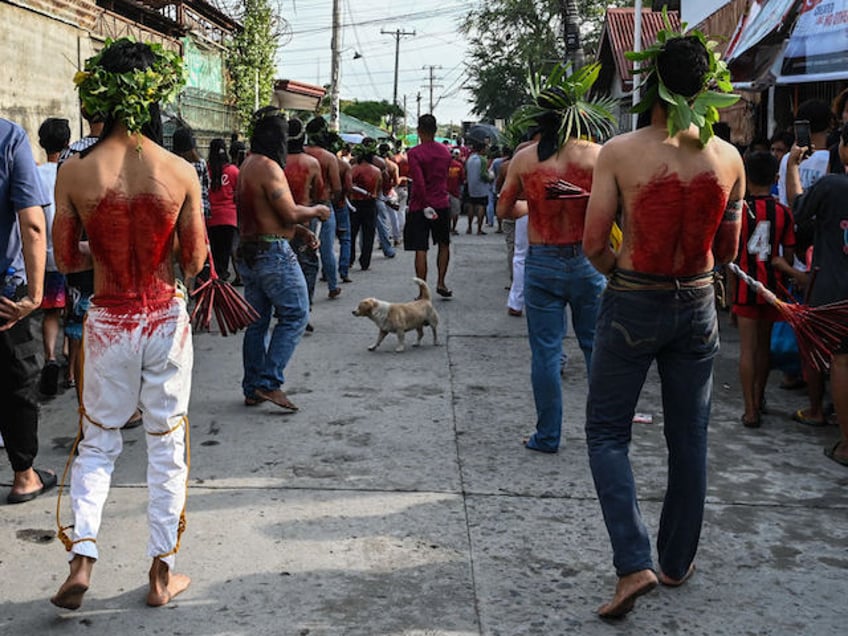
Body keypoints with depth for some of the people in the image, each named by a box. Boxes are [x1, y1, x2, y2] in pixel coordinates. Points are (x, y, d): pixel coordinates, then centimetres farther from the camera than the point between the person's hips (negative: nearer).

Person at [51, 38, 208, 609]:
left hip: (108, 322, 1)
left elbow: (67, 259, -3)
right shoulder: (181, 172, -12)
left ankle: (83, 558, 9)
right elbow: (195, 261, -5)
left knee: (98, 443, 19)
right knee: (166, 443, 12)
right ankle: (163, 573, 22)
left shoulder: (75, 172, -10)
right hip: (166, 319, 0)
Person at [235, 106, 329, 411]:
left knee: (257, 321, 13)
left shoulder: (248, 165, 16)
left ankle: (253, 389, 18)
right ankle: (270, 382, -7)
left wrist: (300, 231, 14)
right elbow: (290, 213, -17)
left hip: (248, 252, 10)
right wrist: (317, 211, 1)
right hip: (272, 252, -10)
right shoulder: (268, 167, -16)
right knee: (295, 314, -3)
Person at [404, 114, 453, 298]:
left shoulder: (414, 153, -13)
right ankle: (441, 283, 20)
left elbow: (418, 183, -20)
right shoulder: (445, 152, 6)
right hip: (442, 204, 5)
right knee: (444, 244, 22)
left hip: (421, 206, -5)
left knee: (421, 250, -2)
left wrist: (425, 205, -15)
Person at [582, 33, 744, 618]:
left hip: (632, 306, -3)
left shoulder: (619, 152, -13)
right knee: (689, 439, 15)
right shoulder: (728, 158, -4)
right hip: (697, 307, 3)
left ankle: (634, 564, -4)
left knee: (607, 434, 9)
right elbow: (727, 249, 5)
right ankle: (678, 562, 28)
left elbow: (594, 244, -11)